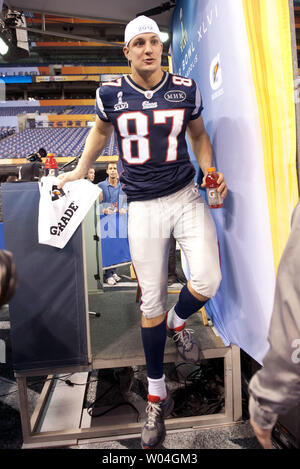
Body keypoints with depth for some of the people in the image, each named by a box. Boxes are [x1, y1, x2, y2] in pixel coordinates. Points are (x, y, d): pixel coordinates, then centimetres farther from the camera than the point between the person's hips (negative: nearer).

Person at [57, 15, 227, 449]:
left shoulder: (185, 89, 3)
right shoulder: (111, 93, 2)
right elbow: (100, 132, 21)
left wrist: (210, 172, -1)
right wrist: (79, 173, 19)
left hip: (186, 196, 1)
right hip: (143, 206, -1)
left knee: (207, 280, -19)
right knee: (151, 303, 2)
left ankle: (178, 322, 21)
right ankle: (157, 396, 24)